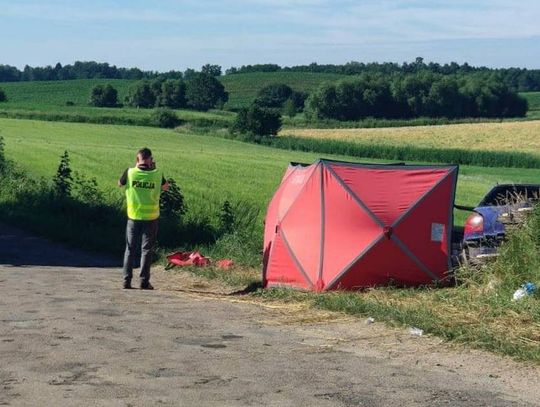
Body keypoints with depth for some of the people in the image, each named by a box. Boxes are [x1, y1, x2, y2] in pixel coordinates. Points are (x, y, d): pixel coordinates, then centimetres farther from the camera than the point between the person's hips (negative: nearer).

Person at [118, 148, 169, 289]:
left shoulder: (130, 172, -8)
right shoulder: (157, 174, -7)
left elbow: (120, 184, 12)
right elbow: (165, 187, 13)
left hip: (134, 217, 1)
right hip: (151, 218, -1)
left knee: (130, 249, 11)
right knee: (147, 250, 6)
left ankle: (127, 280, 8)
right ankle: (144, 282, 4)